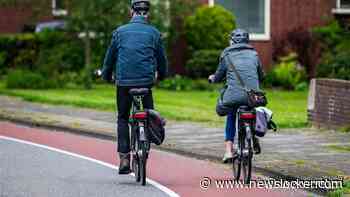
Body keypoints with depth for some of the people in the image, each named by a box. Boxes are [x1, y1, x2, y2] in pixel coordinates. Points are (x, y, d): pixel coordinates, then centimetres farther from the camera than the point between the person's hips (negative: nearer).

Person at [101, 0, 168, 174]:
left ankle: (124, 158, 1)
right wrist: (161, 75, 33)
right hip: (146, 81, -1)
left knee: (122, 119, 13)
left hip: (123, 82, 1)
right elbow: (162, 59, 14)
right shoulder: (153, 33, 6)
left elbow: (110, 57, 12)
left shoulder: (120, 32, 6)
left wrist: (106, 76, 29)